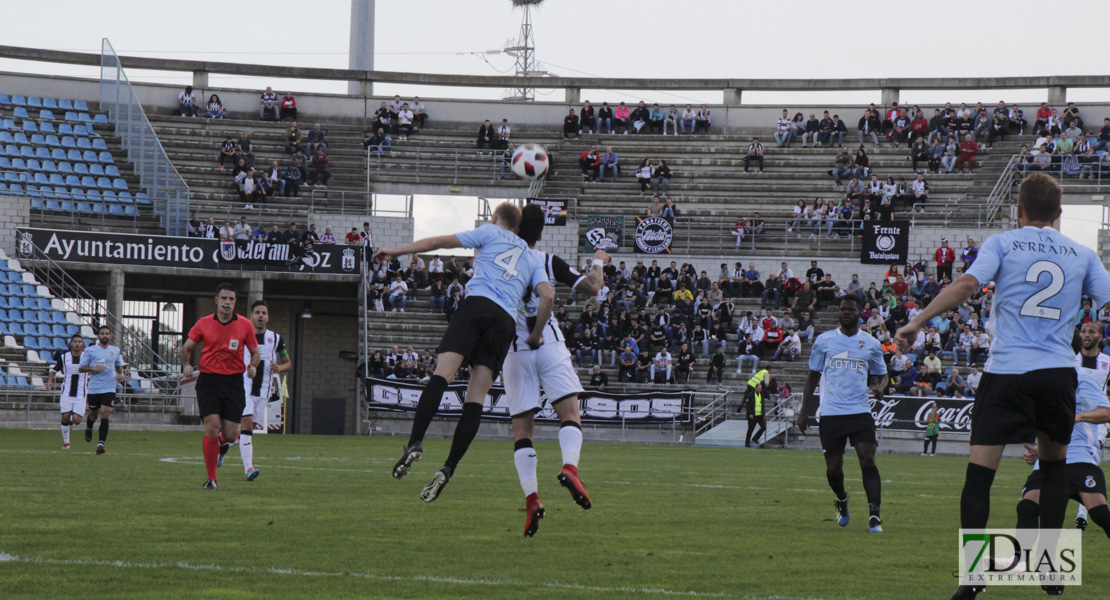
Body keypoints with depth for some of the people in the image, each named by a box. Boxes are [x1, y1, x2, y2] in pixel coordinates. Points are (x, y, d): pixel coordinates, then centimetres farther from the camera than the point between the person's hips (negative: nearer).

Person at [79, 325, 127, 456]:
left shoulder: (115, 351, 8)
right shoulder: (90, 351, -1)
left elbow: (119, 365, 24)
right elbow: (80, 369, 0)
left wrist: (121, 374, 3)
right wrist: (92, 368, -18)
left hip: (109, 388, 0)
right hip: (94, 389, 0)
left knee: (105, 414, -13)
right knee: (93, 414, 14)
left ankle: (100, 444, -15)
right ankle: (88, 428, 49)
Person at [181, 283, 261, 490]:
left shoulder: (245, 325, 3)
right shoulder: (204, 324, 2)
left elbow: (255, 352, 12)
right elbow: (187, 347, 12)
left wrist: (253, 366, -10)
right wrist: (186, 365, -8)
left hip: (233, 382, 1)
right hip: (208, 380, -1)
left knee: (230, 435, -2)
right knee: (212, 428, -14)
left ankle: (220, 443, 38)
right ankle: (211, 478, -3)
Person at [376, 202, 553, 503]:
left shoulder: (490, 233, 20)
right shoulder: (532, 259, 29)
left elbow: (439, 242, 17)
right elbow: (547, 296, 12)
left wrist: (397, 251, 24)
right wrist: (536, 335, 22)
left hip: (477, 305, -3)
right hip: (505, 321, 3)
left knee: (442, 374, -15)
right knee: (476, 398, -1)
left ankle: (415, 442, -34)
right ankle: (447, 469, -13)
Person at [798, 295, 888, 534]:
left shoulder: (871, 344, 7)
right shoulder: (824, 341, 6)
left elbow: (881, 375, 18)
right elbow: (813, 376, 13)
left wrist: (880, 387, -7)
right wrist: (804, 410, 8)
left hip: (860, 411, 0)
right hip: (831, 413, 1)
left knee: (868, 460, -16)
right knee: (833, 467, 3)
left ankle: (874, 516, -16)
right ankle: (841, 500, 35)